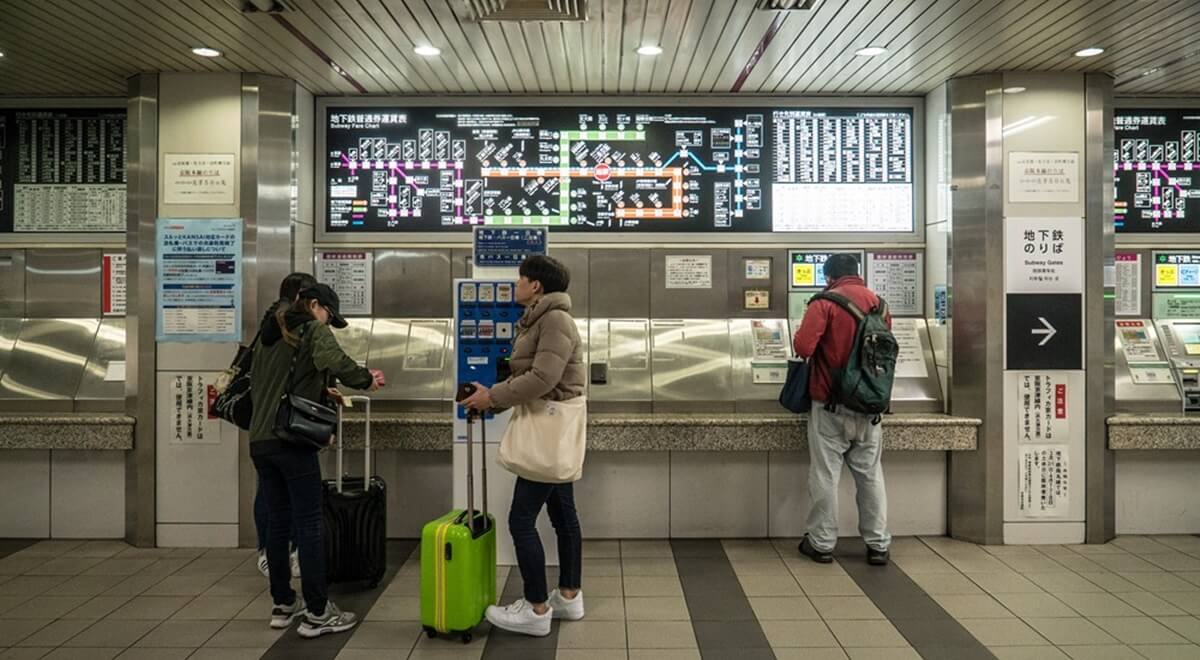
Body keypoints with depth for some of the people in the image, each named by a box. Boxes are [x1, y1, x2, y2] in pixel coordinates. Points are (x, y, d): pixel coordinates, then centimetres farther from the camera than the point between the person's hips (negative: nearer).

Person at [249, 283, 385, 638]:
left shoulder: (270, 336, 20)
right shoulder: (314, 330, -3)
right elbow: (334, 361, -22)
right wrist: (367, 379, -6)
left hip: (260, 441, 8)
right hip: (291, 440, -8)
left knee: (277, 522, 14)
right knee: (308, 525, -2)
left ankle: (283, 605, 23)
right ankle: (317, 613, 2)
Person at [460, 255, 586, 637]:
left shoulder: (556, 319, -17)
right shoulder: (537, 321, 16)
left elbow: (542, 379, -26)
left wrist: (493, 397, -18)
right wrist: (491, 397, 5)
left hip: (551, 430, -10)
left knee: (521, 519, -6)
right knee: (563, 515, 15)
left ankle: (536, 610, 4)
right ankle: (569, 597, 25)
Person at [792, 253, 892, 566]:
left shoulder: (825, 303, -11)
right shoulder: (878, 303, 6)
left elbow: (803, 347, -20)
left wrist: (824, 348, 1)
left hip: (831, 404, -4)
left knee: (825, 474, 5)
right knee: (870, 474, 12)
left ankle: (822, 543, 13)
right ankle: (878, 544, 17)